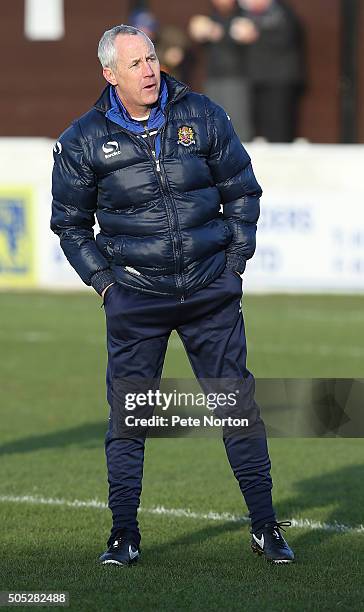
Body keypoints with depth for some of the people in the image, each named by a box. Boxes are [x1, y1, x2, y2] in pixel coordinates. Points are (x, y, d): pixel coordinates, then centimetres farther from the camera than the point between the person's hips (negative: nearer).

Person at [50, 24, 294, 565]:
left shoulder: (202, 116, 1)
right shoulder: (84, 141, -1)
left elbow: (242, 191, 11)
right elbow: (70, 223, 10)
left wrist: (234, 263, 5)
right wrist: (104, 281, 1)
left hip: (211, 293, 1)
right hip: (134, 298, -1)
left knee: (238, 404, 2)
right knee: (128, 414, -1)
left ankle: (265, 525, 10)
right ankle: (124, 533, 9)